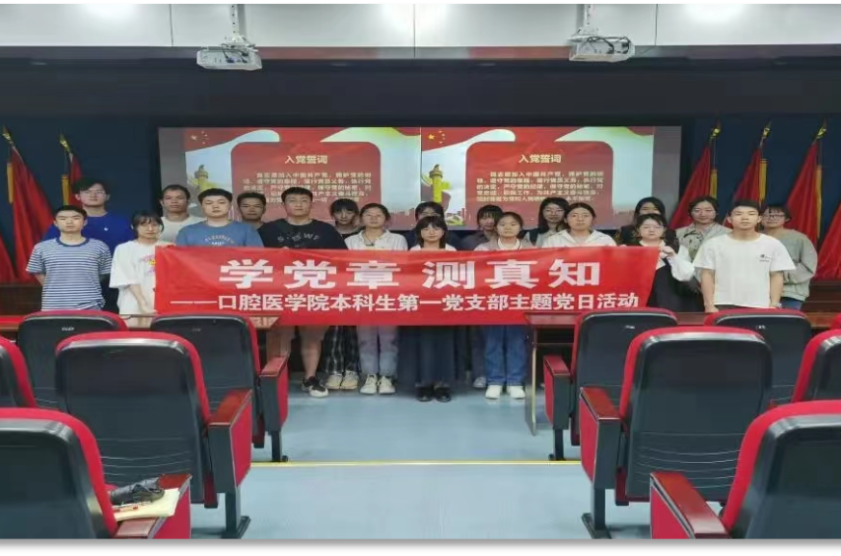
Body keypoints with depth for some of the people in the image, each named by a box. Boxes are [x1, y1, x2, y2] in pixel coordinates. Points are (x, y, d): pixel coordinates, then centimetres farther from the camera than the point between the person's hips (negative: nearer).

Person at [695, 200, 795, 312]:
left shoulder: (773, 244, 4)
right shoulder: (713, 244, 1)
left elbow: (776, 277, 6)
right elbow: (707, 275, 1)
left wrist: (774, 305, -1)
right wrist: (709, 305, -5)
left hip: (759, 306, 1)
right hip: (723, 305, -1)